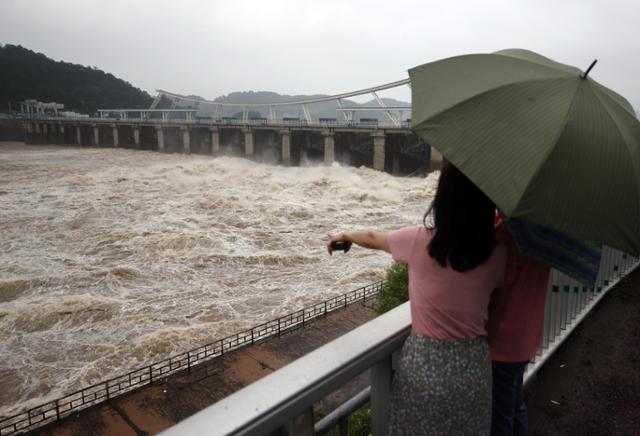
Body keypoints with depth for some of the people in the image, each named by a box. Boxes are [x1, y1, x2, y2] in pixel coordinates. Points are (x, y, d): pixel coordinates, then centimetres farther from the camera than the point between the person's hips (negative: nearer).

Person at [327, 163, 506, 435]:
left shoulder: (419, 241, -15)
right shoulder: (498, 253, -11)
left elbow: (373, 238, 4)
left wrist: (345, 236, 24)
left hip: (424, 367, -2)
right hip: (475, 366, 2)